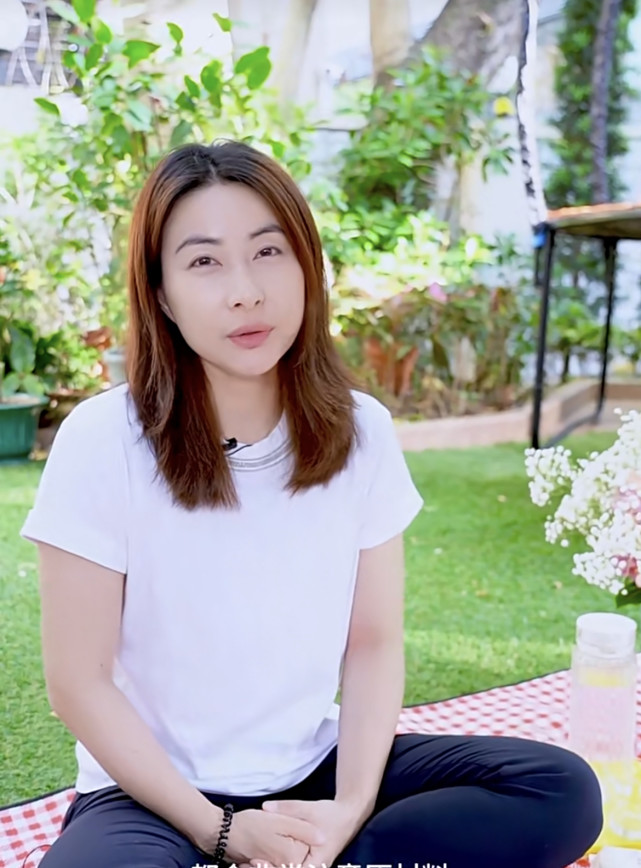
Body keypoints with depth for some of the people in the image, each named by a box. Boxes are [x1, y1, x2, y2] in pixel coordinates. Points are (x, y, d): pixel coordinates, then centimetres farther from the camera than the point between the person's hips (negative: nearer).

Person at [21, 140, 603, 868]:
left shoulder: (361, 430, -7)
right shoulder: (102, 440, -16)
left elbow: (374, 644, -2)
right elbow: (80, 682, -11)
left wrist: (349, 808, -15)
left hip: (315, 770, 4)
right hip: (159, 793, -3)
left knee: (562, 792, -12)